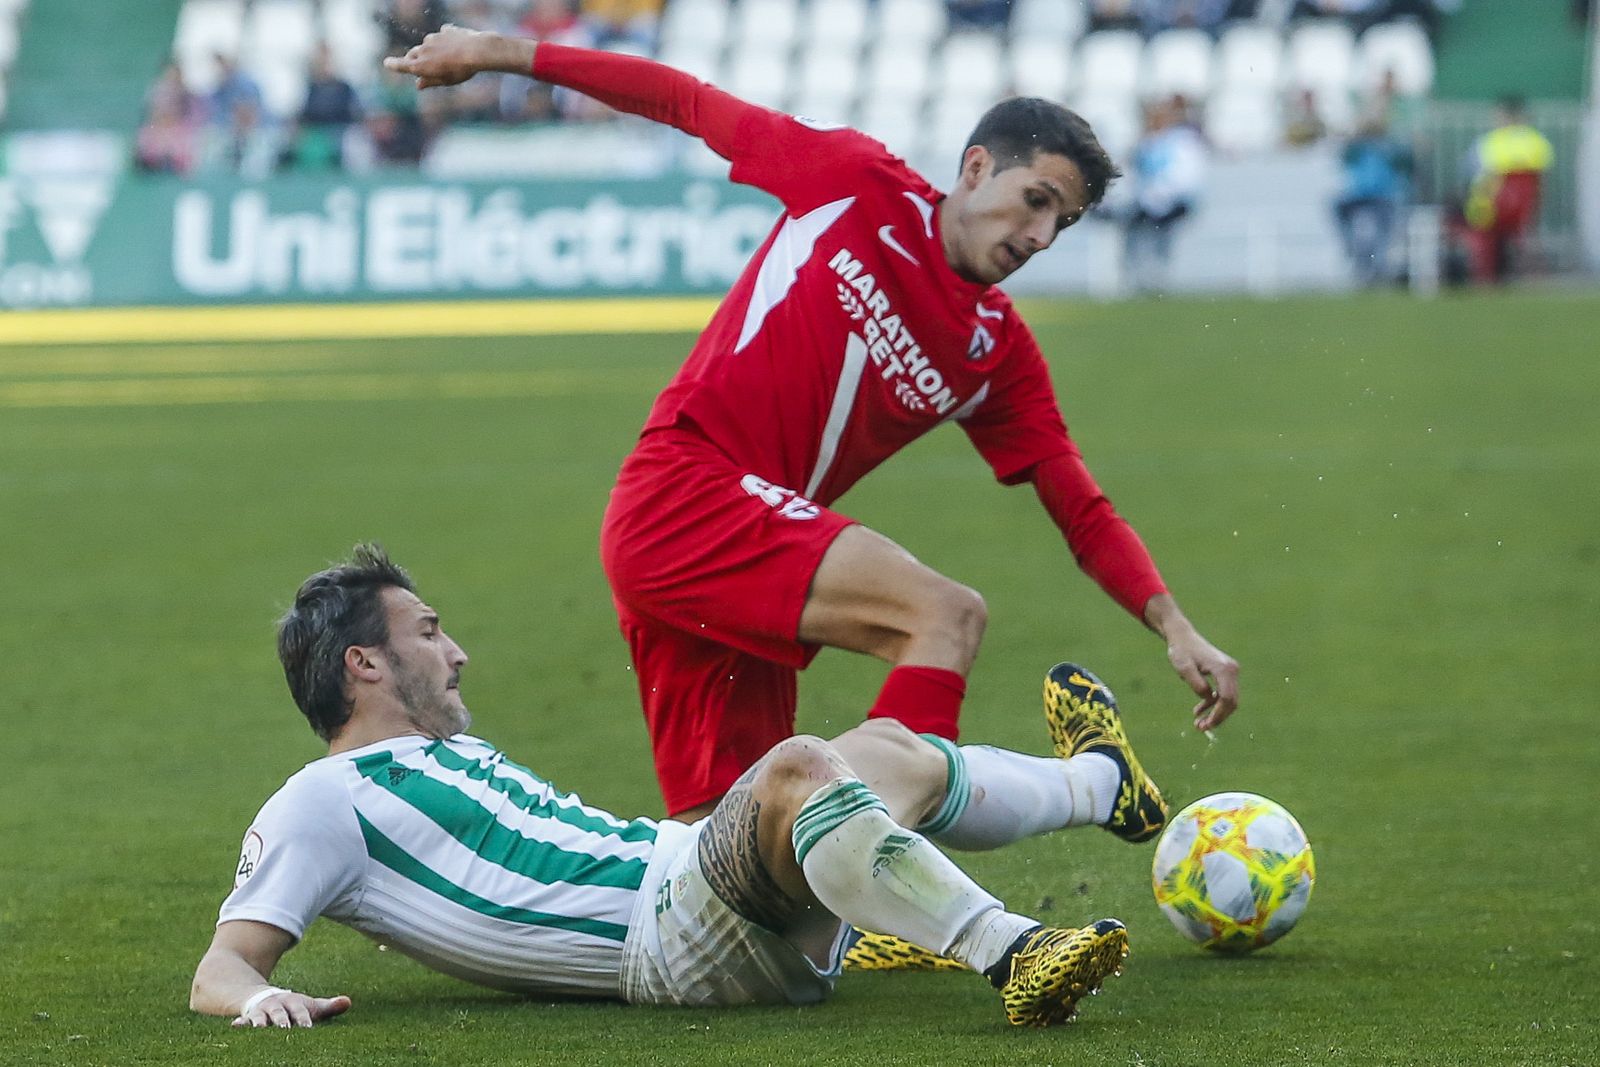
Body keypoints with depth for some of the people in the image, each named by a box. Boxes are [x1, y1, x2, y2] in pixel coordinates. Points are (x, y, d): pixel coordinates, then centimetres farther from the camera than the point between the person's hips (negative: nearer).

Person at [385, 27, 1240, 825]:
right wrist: (500, 53, 12)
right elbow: (685, 104, 9)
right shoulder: (857, 183, 0)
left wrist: (1174, 627, -5)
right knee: (946, 615, -24)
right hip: (683, 492, -7)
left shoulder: (1000, 352, 12)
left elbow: (1082, 512, 10)